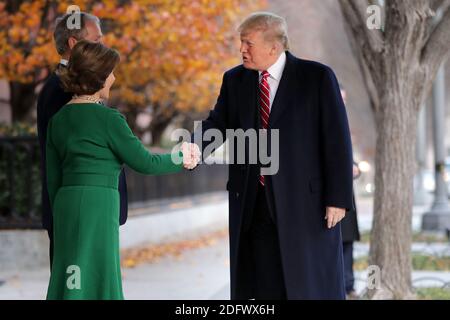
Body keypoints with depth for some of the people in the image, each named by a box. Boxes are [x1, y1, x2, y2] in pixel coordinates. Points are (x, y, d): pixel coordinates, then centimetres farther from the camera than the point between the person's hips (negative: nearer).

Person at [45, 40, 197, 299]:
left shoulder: (59, 119, 11)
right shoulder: (107, 118, -10)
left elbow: (53, 178, 14)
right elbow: (144, 162, -5)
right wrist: (181, 160, 11)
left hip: (66, 202, 7)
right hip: (98, 204, -7)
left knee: (69, 282, 10)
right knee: (95, 281, -2)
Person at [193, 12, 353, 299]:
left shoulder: (317, 77, -4)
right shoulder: (235, 80, 9)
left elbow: (337, 139, -6)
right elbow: (218, 124, 3)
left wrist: (338, 198, -11)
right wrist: (192, 145, -20)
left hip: (305, 199, -4)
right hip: (252, 202, 4)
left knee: (312, 286, 2)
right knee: (263, 287, 8)